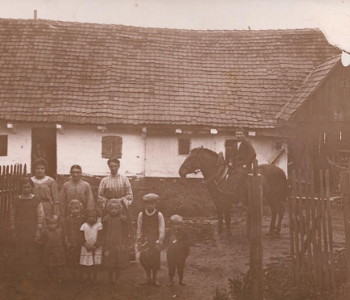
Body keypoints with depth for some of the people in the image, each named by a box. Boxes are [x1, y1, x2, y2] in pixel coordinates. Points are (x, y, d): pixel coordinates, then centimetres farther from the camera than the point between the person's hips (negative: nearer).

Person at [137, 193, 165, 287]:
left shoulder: (159, 215, -7)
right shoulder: (141, 215, -3)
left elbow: (161, 230, -6)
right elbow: (139, 229, 1)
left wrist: (159, 242, -10)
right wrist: (139, 242, 1)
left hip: (155, 240, -1)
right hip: (145, 240, 1)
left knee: (155, 259, 4)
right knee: (145, 259, 4)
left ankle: (154, 279, 20)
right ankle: (148, 278, 21)